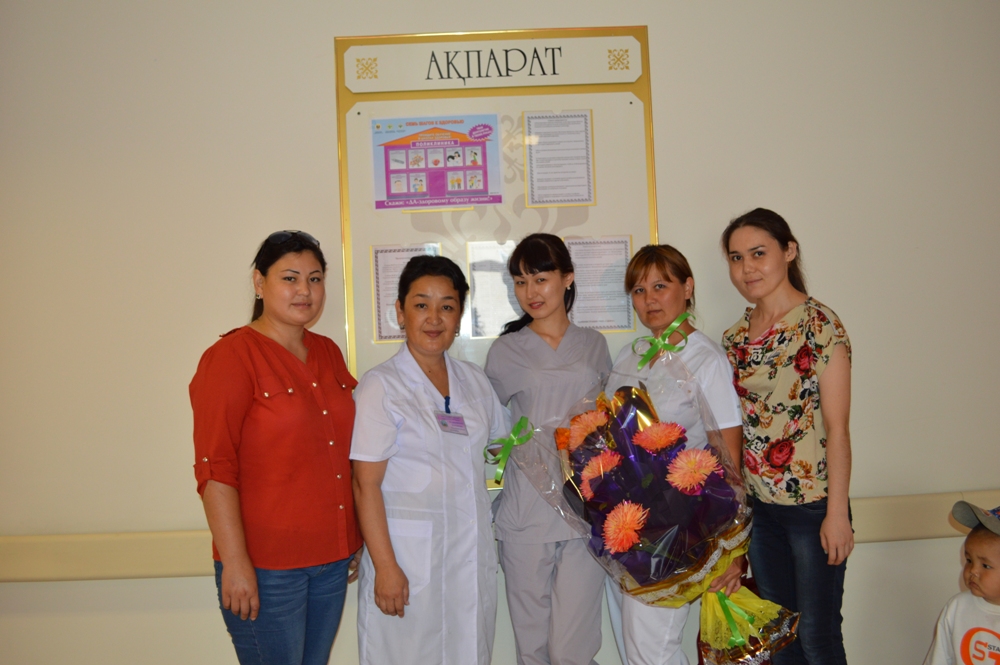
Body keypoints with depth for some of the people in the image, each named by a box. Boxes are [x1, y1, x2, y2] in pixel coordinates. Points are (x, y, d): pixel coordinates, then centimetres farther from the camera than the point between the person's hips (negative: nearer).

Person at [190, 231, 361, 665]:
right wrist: (235, 563, -17)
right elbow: (214, 470, -15)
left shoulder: (328, 353, 8)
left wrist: (354, 541, 15)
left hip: (332, 557, 7)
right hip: (265, 566, -6)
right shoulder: (231, 357, -11)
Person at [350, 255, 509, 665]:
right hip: (409, 556, -5)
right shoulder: (381, 386, -10)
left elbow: (503, 443, 22)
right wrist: (385, 567, -17)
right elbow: (366, 485, -13)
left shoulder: (474, 380, 7)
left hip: (473, 555, 5)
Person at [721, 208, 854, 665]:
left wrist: (837, 513, -15)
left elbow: (837, 427, -14)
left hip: (812, 503, -6)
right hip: (758, 505, 6)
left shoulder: (820, 325, -12)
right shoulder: (736, 337, 6)